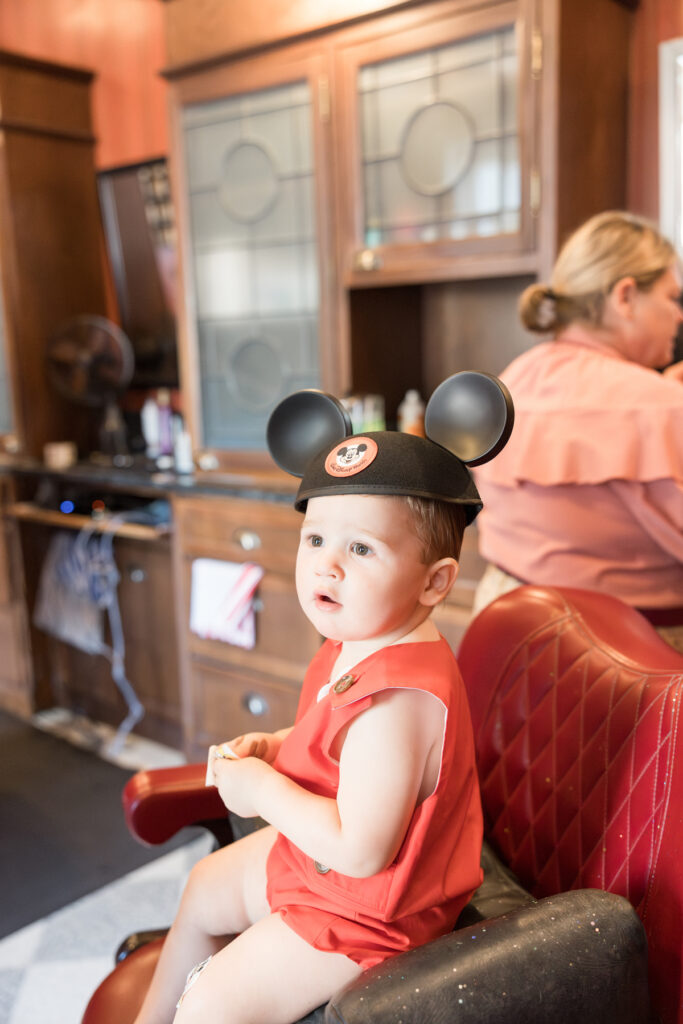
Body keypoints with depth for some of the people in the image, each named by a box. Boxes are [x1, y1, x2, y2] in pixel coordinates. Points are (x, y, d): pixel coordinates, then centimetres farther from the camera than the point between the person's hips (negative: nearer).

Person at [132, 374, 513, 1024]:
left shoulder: (396, 700, -38)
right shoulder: (361, 644, -6)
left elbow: (360, 850, -36)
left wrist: (263, 790, -26)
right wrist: (269, 748, -6)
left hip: (367, 907, -10)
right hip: (310, 853, 10)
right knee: (204, 888, 28)